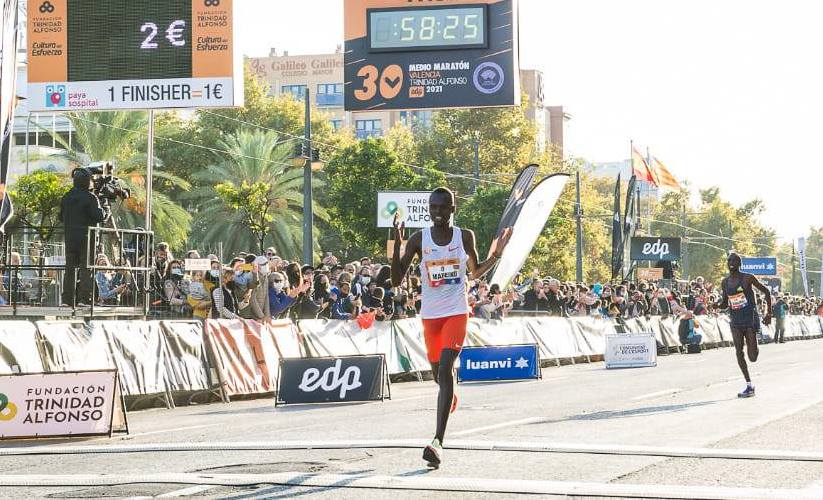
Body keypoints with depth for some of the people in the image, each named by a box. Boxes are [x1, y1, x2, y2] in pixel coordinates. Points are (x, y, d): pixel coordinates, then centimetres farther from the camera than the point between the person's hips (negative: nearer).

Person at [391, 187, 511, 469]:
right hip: (430, 315, 2)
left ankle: (438, 441, -28)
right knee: (437, 372, 17)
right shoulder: (419, 239, -3)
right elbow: (396, 280, -6)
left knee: (445, 368, -21)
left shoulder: (465, 236, -1)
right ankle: (450, 395, 58)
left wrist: (496, 255, -2)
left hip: (457, 313, -2)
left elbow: (475, 273, 15)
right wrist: (397, 243, -17)